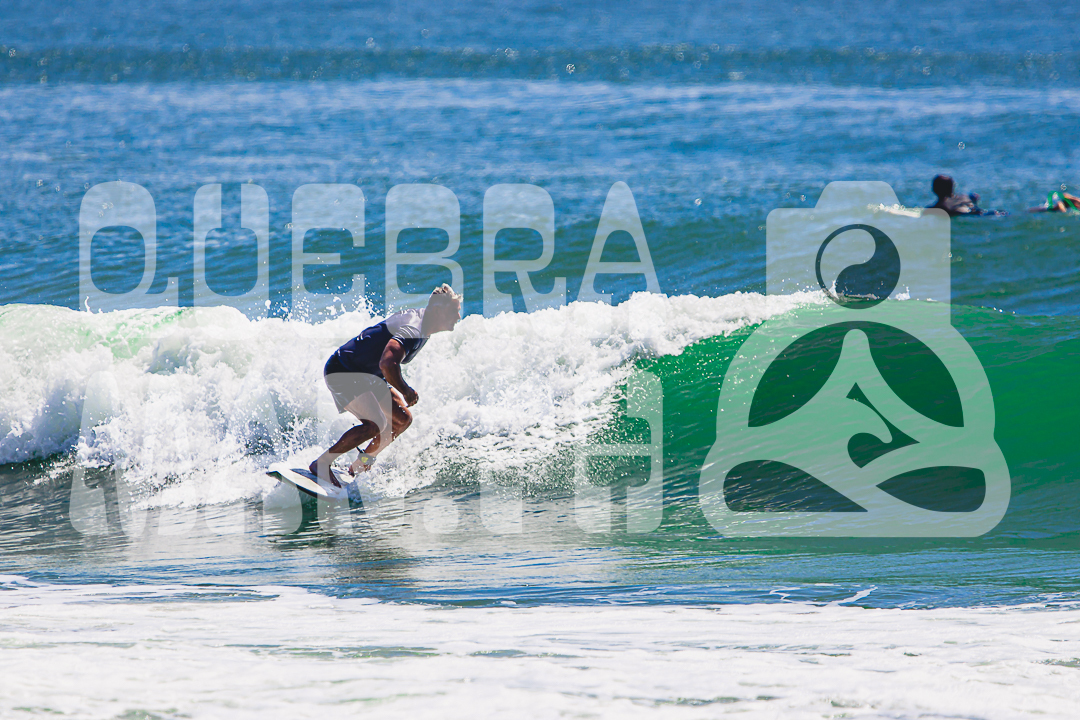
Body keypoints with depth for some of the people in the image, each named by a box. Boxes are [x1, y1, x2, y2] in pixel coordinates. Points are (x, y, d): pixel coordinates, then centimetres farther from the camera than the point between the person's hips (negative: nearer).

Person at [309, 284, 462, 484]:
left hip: (367, 375, 11)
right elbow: (387, 364, -42)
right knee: (375, 424, -23)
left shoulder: (419, 319, 6)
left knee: (403, 419, 7)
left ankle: (357, 468, 16)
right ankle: (321, 463, -12)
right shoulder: (412, 330, -27)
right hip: (342, 372, -11)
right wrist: (406, 392, -25)